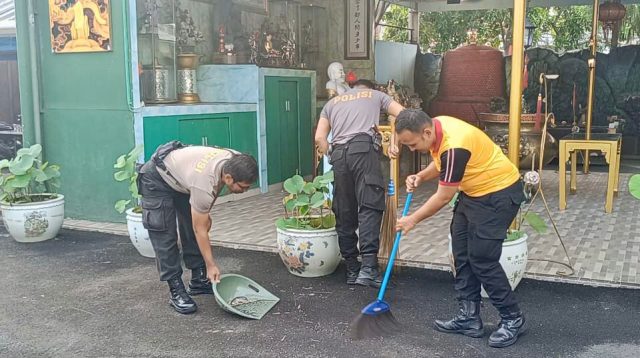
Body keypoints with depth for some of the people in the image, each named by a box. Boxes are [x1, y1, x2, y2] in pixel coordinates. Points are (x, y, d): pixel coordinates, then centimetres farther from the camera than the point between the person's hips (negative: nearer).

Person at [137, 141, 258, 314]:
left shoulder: (235, 162, -21)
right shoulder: (204, 185, -41)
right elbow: (200, 230, -28)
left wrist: (205, 213, 8)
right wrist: (211, 265, -20)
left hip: (180, 174, 8)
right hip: (157, 179, -8)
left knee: (191, 227, 7)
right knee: (165, 235, -10)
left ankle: (199, 280, 15)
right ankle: (176, 290, -3)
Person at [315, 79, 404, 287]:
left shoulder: (332, 102, 30)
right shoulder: (375, 95, 26)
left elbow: (319, 138, 17)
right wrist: (394, 142, 23)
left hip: (338, 153, 3)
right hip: (364, 148, -3)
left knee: (344, 213, 8)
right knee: (370, 207, -11)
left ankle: (352, 270, 11)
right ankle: (368, 268, -24)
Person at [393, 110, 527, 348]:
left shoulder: (454, 146, -32)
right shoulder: (436, 127, -5)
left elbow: (443, 196, -22)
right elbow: (441, 162, 16)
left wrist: (413, 219, -10)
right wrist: (420, 177, -2)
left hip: (499, 192, -10)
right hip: (473, 192, 10)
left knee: (482, 258, -9)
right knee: (461, 254, 8)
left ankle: (512, 318, 7)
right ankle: (469, 317, 16)